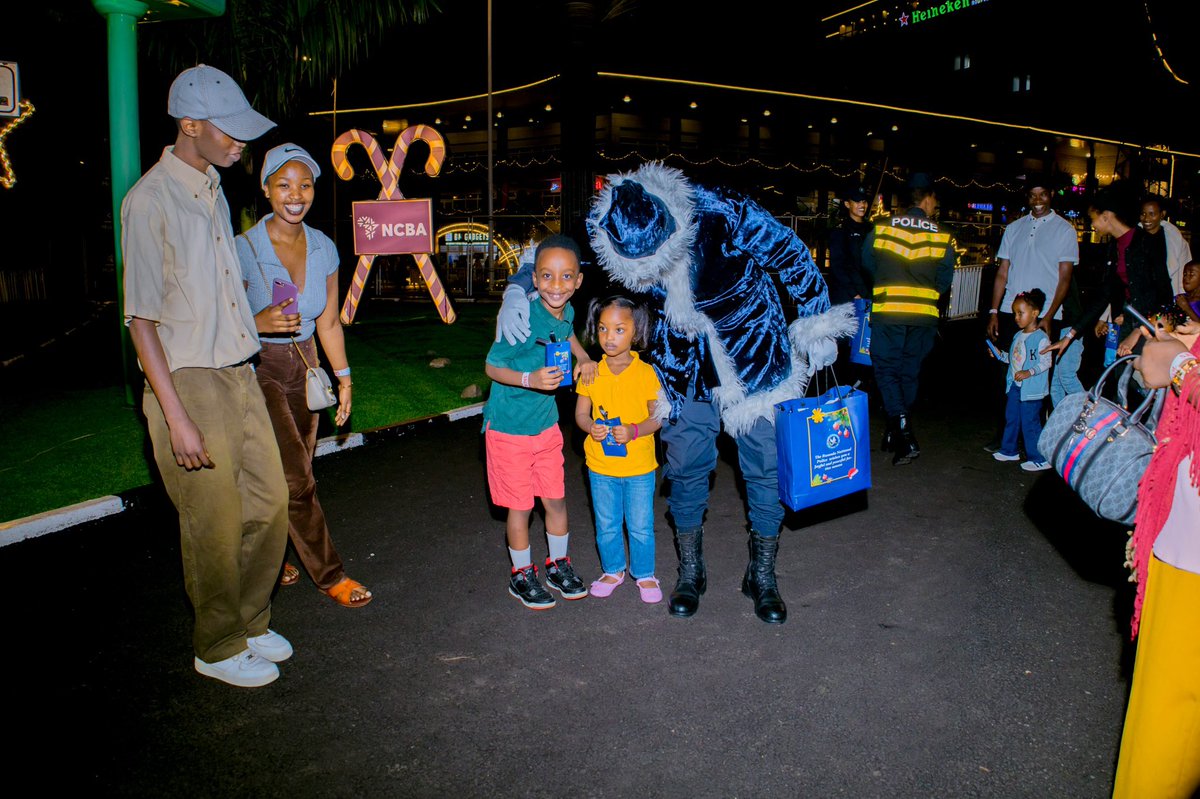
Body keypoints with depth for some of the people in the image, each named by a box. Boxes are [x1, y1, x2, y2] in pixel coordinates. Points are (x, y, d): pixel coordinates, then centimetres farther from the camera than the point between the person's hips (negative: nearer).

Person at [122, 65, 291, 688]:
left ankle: (249, 623, 31)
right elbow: (141, 320, -15)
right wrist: (177, 418, -18)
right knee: (216, 526, 2)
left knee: (269, 502, 12)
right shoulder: (149, 201, -14)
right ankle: (219, 649, 22)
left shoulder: (214, 190, 12)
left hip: (238, 373, 8)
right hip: (188, 383, -8)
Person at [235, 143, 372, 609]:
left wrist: (343, 378, 8)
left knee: (289, 476, 12)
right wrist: (259, 322, -32)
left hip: (304, 368, 5)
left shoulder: (323, 248, 1)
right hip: (259, 370, -5)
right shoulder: (244, 249, -15)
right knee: (296, 480, -6)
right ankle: (329, 575, 8)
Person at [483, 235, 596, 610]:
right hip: (509, 427, -6)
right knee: (520, 505, 7)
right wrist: (529, 379, -31)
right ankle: (522, 575, 27)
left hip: (546, 424, 6)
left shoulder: (567, 312, -4)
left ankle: (558, 566, 35)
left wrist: (583, 358, 5)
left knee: (556, 499, 14)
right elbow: (492, 366, -15)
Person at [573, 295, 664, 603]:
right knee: (606, 526, 17)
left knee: (641, 527, 9)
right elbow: (581, 413, 2)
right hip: (601, 465, 2)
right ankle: (613, 571, 37)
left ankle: (644, 574, 30)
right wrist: (591, 427, -20)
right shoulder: (591, 372, -3)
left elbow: (658, 416, -7)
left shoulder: (646, 373, -10)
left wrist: (634, 431, -24)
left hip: (639, 466, -2)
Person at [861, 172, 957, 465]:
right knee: (910, 372, 15)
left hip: (887, 312, -2)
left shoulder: (881, 227, -1)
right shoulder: (943, 236, 1)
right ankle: (895, 434, 25)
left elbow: (868, 263, 13)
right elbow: (944, 281, 8)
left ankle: (905, 436, -13)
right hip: (924, 316, 2)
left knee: (887, 370, 4)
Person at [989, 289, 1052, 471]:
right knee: (1011, 418, 16)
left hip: (1031, 389, -8)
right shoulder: (1018, 336, 11)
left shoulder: (1041, 338, -14)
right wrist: (1000, 355, 8)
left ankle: (1039, 459, 2)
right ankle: (1009, 450, 30)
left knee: (1030, 422, -5)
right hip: (1015, 386, 8)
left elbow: (1045, 362, -17)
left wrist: (1029, 372, -28)